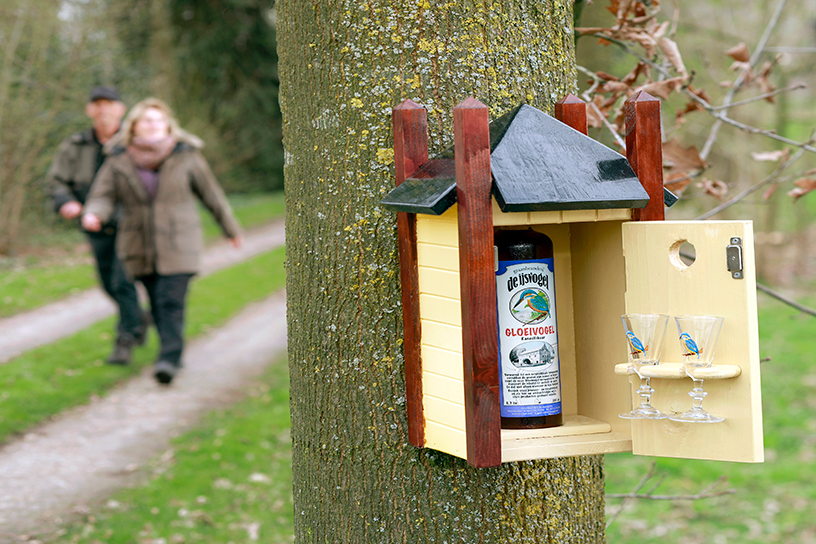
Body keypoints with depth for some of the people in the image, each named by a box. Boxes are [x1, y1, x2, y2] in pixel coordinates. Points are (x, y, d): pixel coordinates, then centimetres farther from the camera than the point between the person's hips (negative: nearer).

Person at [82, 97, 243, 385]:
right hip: (140, 249, 2)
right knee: (157, 304, 7)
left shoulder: (185, 157, -3)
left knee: (171, 301, -15)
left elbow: (212, 194, 7)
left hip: (178, 245, -2)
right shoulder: (119, 161, -1)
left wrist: (231, 229, 17)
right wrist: (93, 215, -28)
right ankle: (174, 351, 25)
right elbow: (103, 197, -4)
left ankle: (169, 360, -19)